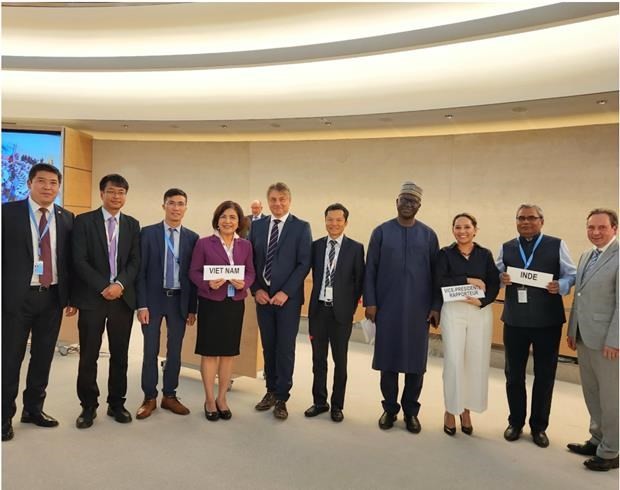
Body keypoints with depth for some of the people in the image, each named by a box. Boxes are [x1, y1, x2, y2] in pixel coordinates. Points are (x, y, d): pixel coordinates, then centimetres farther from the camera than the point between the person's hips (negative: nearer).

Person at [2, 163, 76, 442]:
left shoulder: (67, 218, 6)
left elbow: (69, 260, 8)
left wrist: (71, 296, 6)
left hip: (53, 297, 3)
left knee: (43, 356, 13)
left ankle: (33, 409, 30)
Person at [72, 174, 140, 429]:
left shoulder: (132, 224, 10)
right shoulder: (84, 221, 1)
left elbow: (135, 261, 5)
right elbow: (79, 260, -6)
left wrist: (119, 284, -12)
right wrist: (103, 287, -13)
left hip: (123, 297, 3)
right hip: (92, 298, -2)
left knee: (120, 355, 9)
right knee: (88, 356, 4)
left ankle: (117, 403, 23)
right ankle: (88, 406, 20)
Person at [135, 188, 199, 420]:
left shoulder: (192, 237, 3)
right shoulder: (148, 233, -2)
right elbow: (140, 271, -4)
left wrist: (192, 308, 2)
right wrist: (142, 304, -9)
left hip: (179, 301, 2)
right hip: (154, 299, -2)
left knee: (175, 351, 10)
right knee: (150, 351, 5)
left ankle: (169, 396, 24)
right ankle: (149, 398, 19)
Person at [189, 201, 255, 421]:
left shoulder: (245, 246, 5)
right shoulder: (203, 243, -3)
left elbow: (251, 272, 6)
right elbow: (194, 272, -3)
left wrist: (244, 283, -14)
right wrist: (208, 283, -20)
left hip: (235, 304, 3)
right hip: (210, 303, -3)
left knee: (229, 352, 10)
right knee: (209, 352, 4)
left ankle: (222, 398, 24)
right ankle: (210, 400, 19)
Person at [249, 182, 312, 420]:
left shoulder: (301, 227, -3)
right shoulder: (257, 226, 8)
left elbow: (304, 264, -8)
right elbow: (250, 261, 9)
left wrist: (285, 292, -14)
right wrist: (256, 289, -3)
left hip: (288, 297, -3)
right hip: (263, 295, 4)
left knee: (285, 348, 1)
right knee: (268, 346, 12)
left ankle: (281, 398, 14)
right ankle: (271, 391, 26)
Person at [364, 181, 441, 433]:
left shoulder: (428, 235, 4)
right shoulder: (381, 231, 2)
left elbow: (436, 273, 4)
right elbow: (370, 269, 1)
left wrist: (436, 306, 0)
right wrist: (369, 302, -5)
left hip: (418, 309, 1)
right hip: (387, 307, 0)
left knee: (416, 361, 7)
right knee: (388, 359, 7)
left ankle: (411, 410, 22)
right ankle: (390, 408, 22)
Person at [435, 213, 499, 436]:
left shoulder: (485, 254, 7)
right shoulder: (445, 253, 2)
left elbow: (494, 284, 2)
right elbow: (440, 281, -10)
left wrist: (482, 301, -14)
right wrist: (468, 280, -15)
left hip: (481, 311, 2)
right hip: (454, 311, -2)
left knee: (476, 362, 4)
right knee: (454, 361, -3)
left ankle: (466, 410, 20)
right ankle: (450, 410, 13)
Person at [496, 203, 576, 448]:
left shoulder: (557, 245, 0)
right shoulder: (506, 248, 8)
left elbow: (571, 275, -1)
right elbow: (495, 275, 8)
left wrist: (560, 286, -21)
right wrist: (501, 279, -14)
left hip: (547, 321, -2)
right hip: (514, 320, 2)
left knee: (544, 376, 10)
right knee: (514, 374, 12)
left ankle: (539, 427, 28)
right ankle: (515, 422, 30)